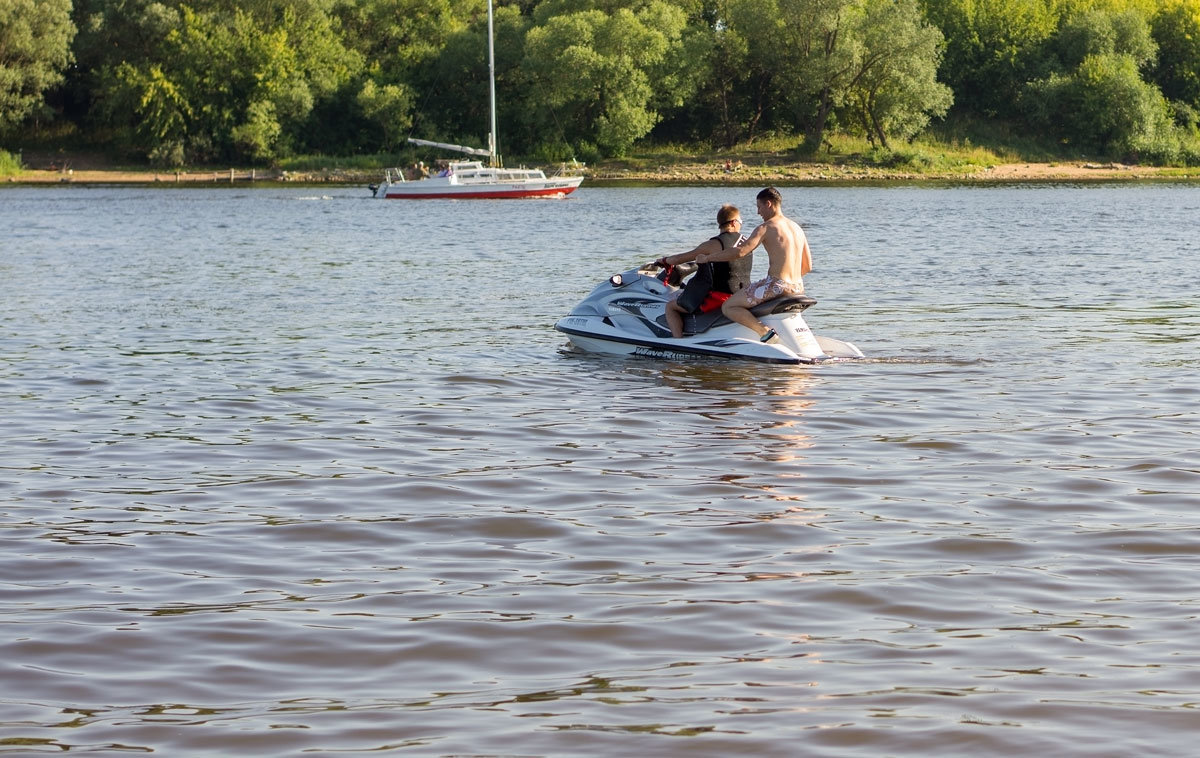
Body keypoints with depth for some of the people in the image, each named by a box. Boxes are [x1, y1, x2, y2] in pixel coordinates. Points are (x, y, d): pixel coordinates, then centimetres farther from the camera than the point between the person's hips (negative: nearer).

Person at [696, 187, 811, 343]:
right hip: (798, 288, 9)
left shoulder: (766, 227, -8)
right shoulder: (797, 228, 15)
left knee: (728, 307, -1)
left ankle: (764, 330, -17)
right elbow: (807, 266, 16)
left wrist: (707, 258, -8)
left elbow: (740, 251, -18)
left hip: (776, 286, -9)